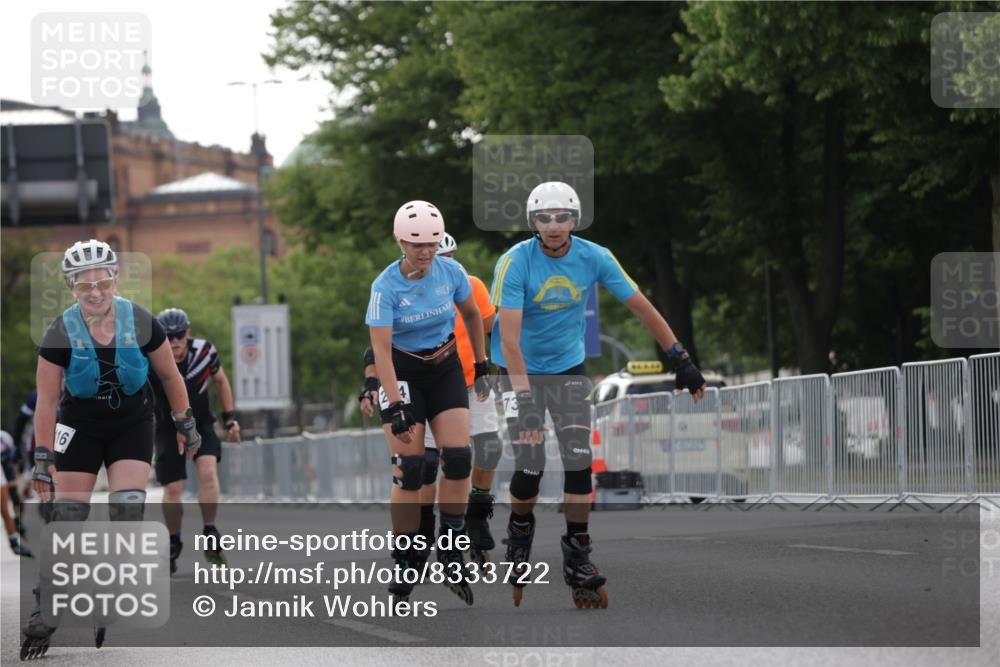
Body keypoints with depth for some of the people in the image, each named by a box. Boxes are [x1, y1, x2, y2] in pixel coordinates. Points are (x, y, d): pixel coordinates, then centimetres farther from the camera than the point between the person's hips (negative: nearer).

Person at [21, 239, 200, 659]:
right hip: (80, 430, -1)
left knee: (128, 512, -15)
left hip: (132, 427, 1)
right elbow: (46, 400, -14)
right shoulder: (61, 334, -20)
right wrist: (43, 457, -16)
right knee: (67, 520, -6)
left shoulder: (141, 323, -18)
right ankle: (44, 612, 3)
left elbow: (169, 375, -2)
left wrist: (185, 424, 5)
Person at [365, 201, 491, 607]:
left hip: (445, 370, 3)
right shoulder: (386, 286, -19)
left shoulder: (451, 272, -8)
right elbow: (381, 348, -23)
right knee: (408, 469, -10)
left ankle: (451, 551, 3)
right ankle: (403, 565, -3)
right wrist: (395, 406, -29)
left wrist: (481, 365, 13)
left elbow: (472, 315, 10)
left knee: (458, 457, -12)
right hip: (402, 374, -3)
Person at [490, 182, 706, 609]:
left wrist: (680, 360, -6)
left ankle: (578, 558, 1)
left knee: (579, 462, -8)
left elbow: (641, 307, -5)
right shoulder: (515, 263, -21)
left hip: (568, 368, 3)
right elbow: (508, 335, -27)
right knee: (529, 466, -11)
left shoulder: (594, 258, -12)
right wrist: (524, 395, -36)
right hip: (520, 369, -3)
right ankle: (519, 536, 17)